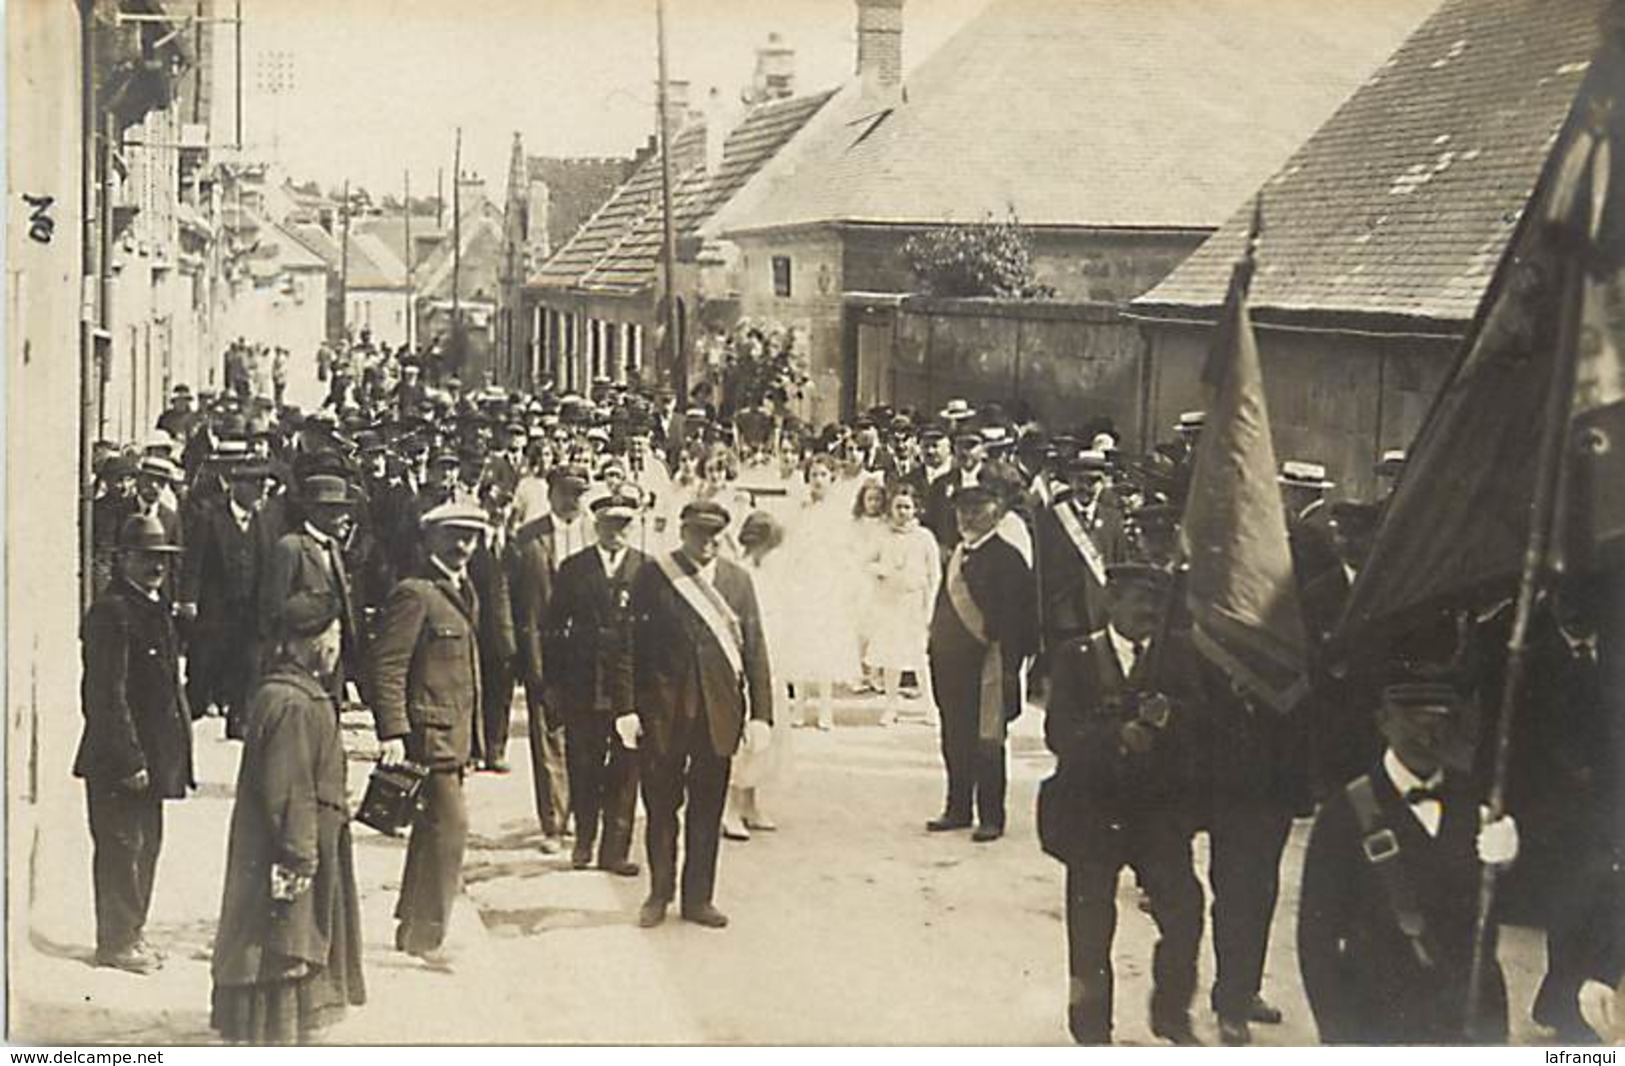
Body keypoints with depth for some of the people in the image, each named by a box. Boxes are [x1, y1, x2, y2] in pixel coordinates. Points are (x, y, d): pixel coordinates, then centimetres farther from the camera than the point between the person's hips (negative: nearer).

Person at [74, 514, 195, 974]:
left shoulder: (156, 609, 14)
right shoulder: (110, 613, -16)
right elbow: (107, 695, -19)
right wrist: (129, 760, -21)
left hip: (151, 756, 9)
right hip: (117, 760, -9)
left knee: (146, 844, 15)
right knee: (122, 846, -2)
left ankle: (131, 932, 25)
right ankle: (117, 941, 6)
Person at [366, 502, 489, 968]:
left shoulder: (462, 594, 17)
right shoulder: (415, 594, -13)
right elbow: (385, 665, -17)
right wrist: (393, 732, -23)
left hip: (452, 733, 10)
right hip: (429, 731, -10)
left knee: (433, 830, 16)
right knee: (449, 824, -11)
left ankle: (413, 928, 26)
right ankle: (426, 935, -3)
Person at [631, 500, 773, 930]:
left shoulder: (736, 579, 8)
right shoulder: (652, 577, -1)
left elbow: (754, 648, 7)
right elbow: (632, 644, -1)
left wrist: (761, 713, 2)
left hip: (718, 712, 2)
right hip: (663, 712, -2)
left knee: (708, 809, 8)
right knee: (661, 806, 6)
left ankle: (698, 898, 19)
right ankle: (659, 894, 21)